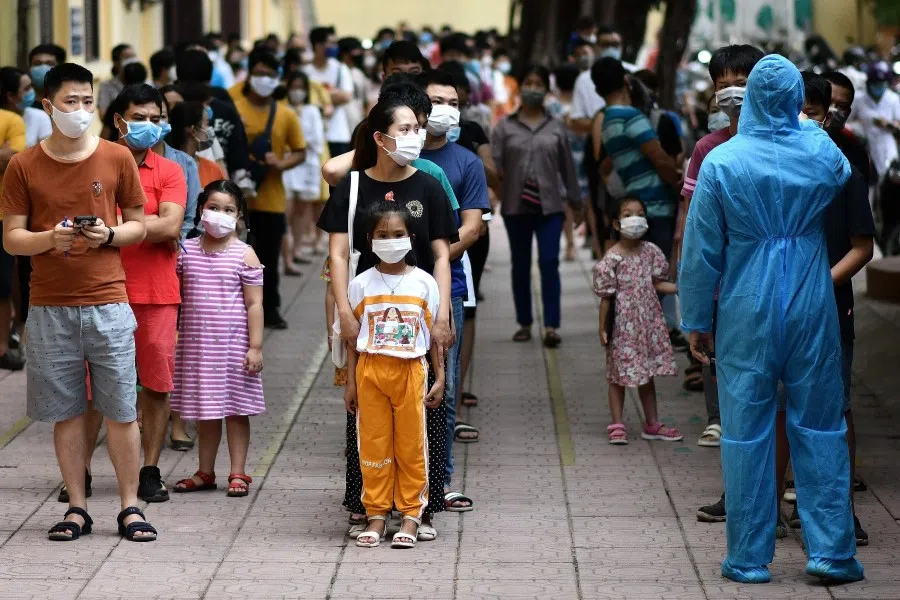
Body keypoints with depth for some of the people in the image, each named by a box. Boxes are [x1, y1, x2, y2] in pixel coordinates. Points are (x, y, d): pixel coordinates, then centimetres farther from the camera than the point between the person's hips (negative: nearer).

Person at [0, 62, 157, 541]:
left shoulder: (117, 159, 3)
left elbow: (138, 225, 10)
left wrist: (108, 235, -11)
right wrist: (50, 239, -16)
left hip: (108, 303, 0)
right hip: (50, 307, 0)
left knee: (121, 411, 0)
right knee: (66, 412, 5)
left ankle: (130, 507, 10)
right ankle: (77, 508, 14)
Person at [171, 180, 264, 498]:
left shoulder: (244, 255, -5)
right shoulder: (185, 251, 4)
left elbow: (254, 304, -5)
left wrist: (255, 346, -10)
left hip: (234, 344, -3)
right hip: (196, 343, 3)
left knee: (235, 407, 3)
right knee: (205, 408, 11)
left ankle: (238, 473, 11)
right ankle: (205, 472, 21)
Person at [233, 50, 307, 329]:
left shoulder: (286, 115, 4)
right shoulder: (233, 108, -3)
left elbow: (300, 152, 8)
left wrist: (281, 164, -10)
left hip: (272, 198, 2)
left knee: (269, 257, 9)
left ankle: (270, 309, 20)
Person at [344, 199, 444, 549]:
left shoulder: (423, 283, 1)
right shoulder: (361, 284, 3)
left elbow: (434, 333, 4)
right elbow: (353, 336, 5)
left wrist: (439, 378, 1)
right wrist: (350, 382, 3)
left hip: (410, 370, -1)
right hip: (370, 371, 1)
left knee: (411, 445, 2)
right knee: (373, 444, 4)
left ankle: (411, 515, 9)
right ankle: (376, 514, 12)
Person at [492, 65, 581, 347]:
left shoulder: (556, 127, 8)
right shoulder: (505, 127, 5)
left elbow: (567, 166, 12)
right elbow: (494, 163, -3)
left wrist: (575, 200, 15)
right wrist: (497, 184, -22)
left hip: (550, 206, -1)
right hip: (516, 206, 1)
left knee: (549, 262, -11)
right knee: (521, 265, 9)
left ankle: (551, 326, -13)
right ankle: (524, 323, 20)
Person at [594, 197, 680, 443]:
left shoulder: (651, 251, 2)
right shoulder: (612, 259, -14)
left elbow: (656, 284, 9)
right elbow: (606, 297, -11)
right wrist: (603, 328, -10)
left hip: (648, 321, 5)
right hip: (623, 324, -5)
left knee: (647, 373, 15)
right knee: (619, 375, 2)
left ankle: (652, 423, 25)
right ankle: (617, 425, 11)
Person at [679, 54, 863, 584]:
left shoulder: (722, 162, -10)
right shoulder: (823, 153, -3)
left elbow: (701, 251, -5)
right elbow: (847, 179, 24)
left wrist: (697, 321, 5)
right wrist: (808, 126, 33)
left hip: (748, 315, -2)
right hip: (813, 309, 2)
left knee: (747, 433, 6)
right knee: (821, 428, 10)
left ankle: (750, 557, 10)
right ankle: (831, 551, 11)